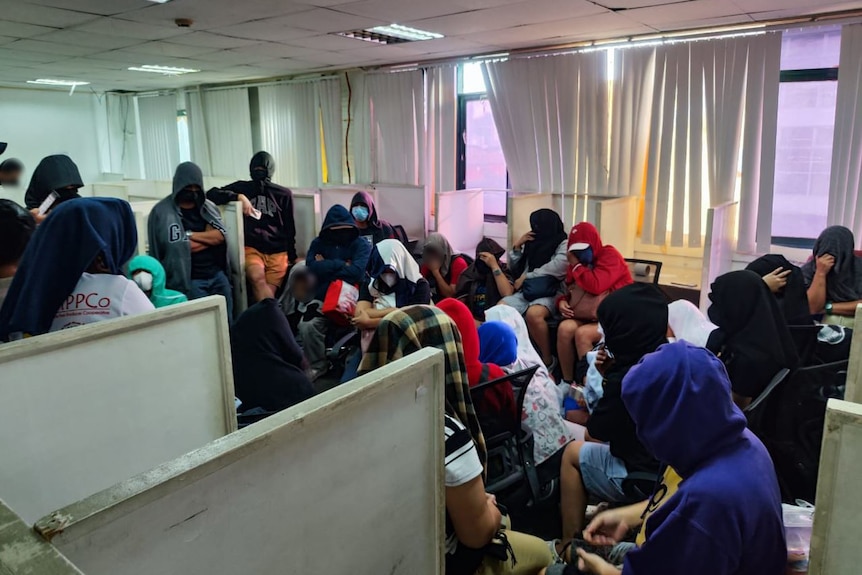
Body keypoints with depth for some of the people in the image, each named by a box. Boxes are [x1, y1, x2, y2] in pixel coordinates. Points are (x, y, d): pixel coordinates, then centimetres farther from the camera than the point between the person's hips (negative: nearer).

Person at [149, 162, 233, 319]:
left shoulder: (207, 206, 11)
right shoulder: (163, 212, -6)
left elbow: (221, 235, -2)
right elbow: (178, 247, -16)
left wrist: (191, 235, -10)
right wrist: (208, 238, -8)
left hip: (217, 273, 5)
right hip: (190, 278, -5)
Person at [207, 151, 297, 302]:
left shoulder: (284, 194, 12)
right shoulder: (242, 187, 11)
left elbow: (289, 228, 15)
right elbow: (211, 194, 3)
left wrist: (292, 257, 15)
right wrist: (238, 196, -10)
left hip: (277, 252, 2)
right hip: (252, 248, -2)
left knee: (268, 293, -18)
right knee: (257, 278, -31)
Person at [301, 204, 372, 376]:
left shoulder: (362, 244, 2)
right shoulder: (318, 243, 11)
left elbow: (356, 272, -14)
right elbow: (311, 268, -6)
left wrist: (326, 267, -4)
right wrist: (342, 264, -7)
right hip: (323, 299, 2)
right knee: (306, 325, -27)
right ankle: (317, 365, -2)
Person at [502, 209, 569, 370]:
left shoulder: (563, 244, 3)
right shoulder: (532, 243, 20)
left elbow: (557, 268, -14)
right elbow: (514, 269, 25)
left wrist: (526, 277, -7)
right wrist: (517, 246, 10)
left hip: (549, 294, -6)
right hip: (526, 291, 6)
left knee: (533, 314, -38)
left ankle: (548, 361, -21)